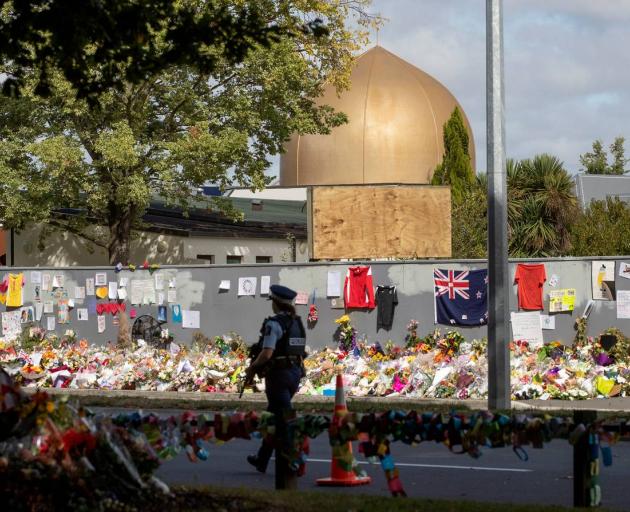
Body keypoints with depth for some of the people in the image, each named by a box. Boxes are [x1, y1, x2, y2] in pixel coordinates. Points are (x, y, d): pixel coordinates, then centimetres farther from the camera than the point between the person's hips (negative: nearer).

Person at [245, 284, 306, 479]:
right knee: (273, 414, 20)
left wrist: (252, 368, -5)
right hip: (295, 373, 8)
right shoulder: (298, 323, 10)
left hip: (278, 374, -8)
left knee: (284, 419, -6)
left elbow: (267, 353, -22)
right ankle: (262, 459, 30)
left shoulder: (274, 324, -15)